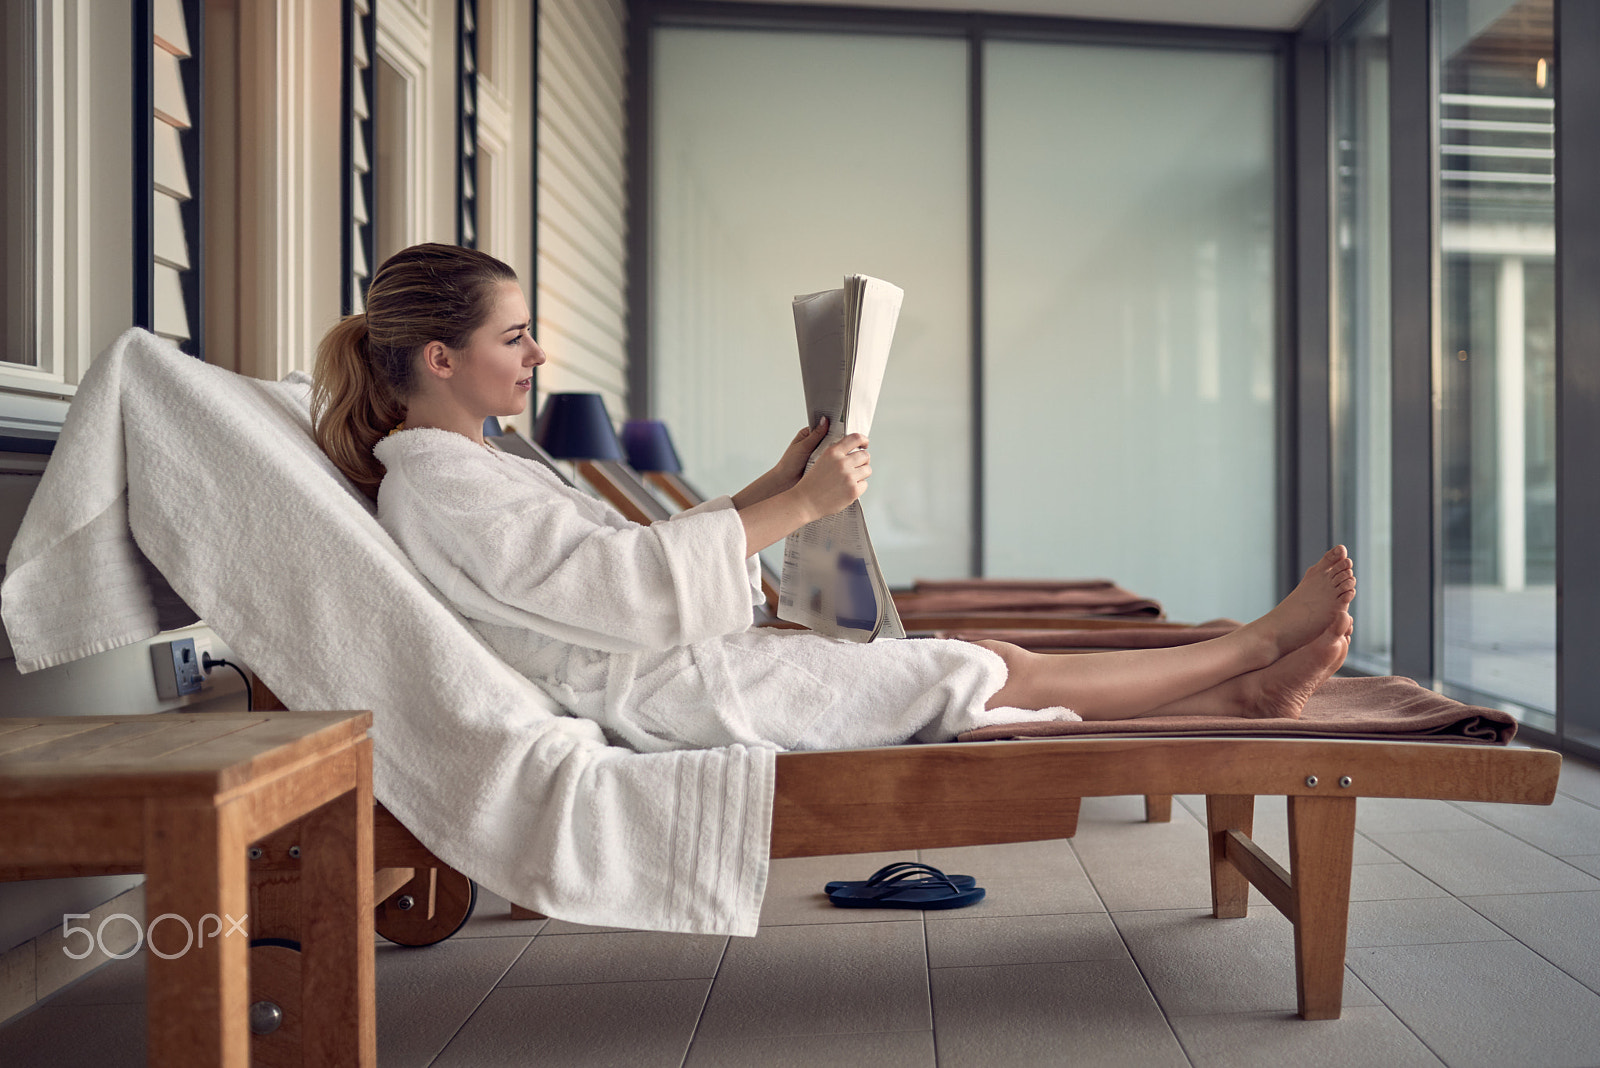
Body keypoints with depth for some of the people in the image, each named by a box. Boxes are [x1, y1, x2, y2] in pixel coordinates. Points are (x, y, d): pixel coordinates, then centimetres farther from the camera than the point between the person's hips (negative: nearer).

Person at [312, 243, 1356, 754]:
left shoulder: (472, 465, 17)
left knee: (984, 659, 1)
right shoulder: (437, 485, -15)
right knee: (1001, 673, -6)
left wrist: (778, 482, 9)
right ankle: (1255, 645, 7)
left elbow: (619, 553, 16)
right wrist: (802, 507, -20)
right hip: (676, 698, -9)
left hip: (685, 666, 9)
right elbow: (632, 585, -23)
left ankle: (1247, 693, 6)